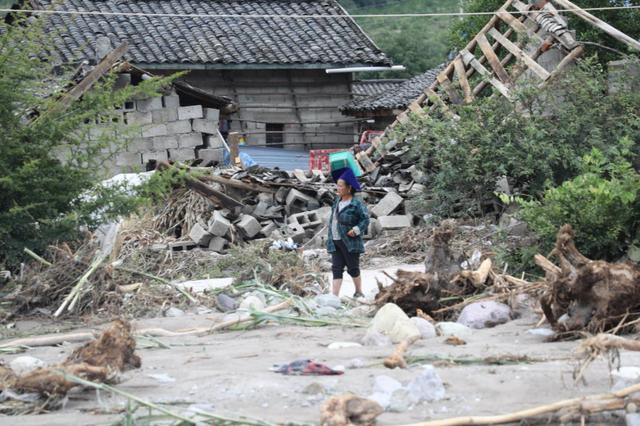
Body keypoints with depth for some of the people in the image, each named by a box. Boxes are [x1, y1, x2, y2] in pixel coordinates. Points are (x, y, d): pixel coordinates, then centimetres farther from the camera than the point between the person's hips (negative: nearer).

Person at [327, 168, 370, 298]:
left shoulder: (356, 204, -13)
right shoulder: (338, 201, 9)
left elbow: (365, 219, -11)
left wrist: (356, 230, -22)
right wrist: (330, 240, 11)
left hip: (350, 242, -6)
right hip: (335, 242, 6)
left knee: (353, 268, 6)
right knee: (336, 269, 1)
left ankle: (359, 292, 24)